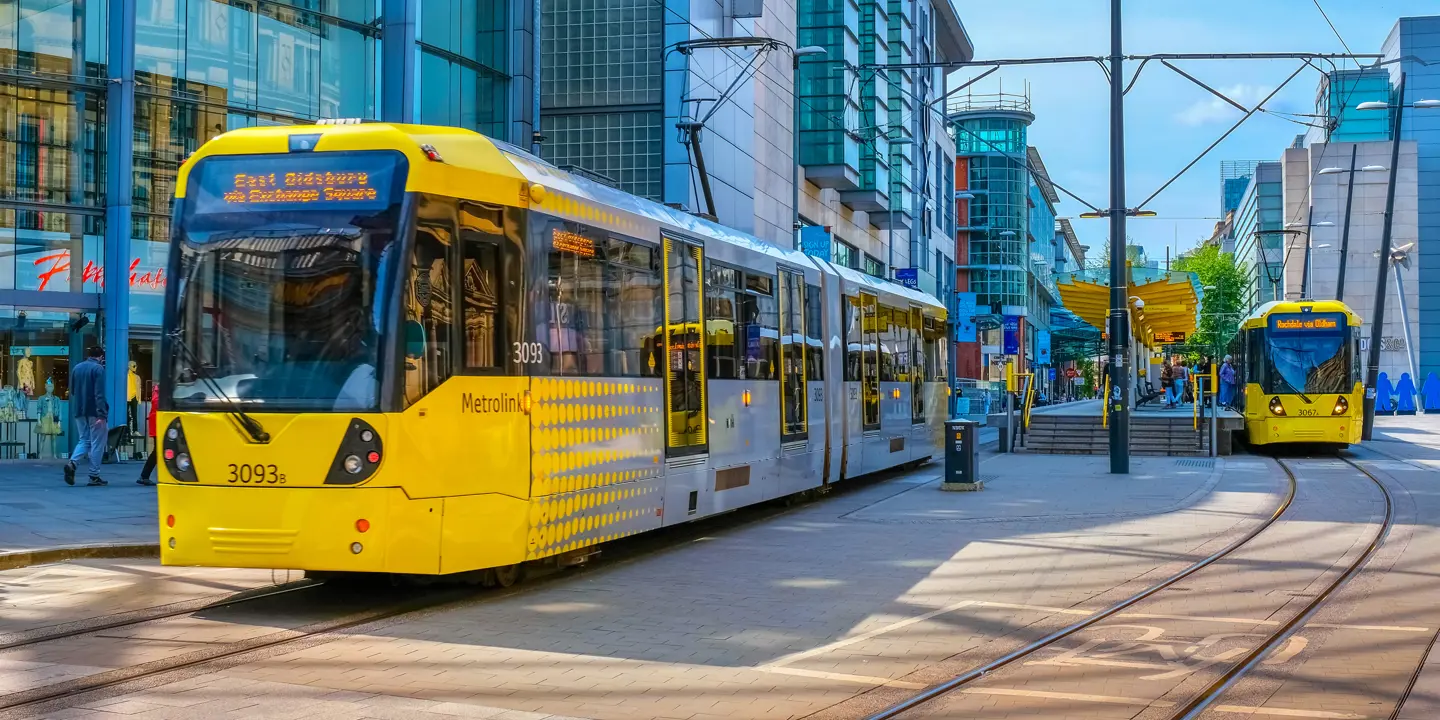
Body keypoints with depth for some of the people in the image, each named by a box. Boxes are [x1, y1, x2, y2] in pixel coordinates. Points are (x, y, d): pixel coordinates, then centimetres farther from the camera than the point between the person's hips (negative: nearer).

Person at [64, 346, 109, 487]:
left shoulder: (76, 368, 11)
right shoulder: (98, 368, -11)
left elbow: (72, 391, 19)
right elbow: (99, 393, -19)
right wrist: (102, 414, -22)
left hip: (79, 411, 6)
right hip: (94, 412, -6)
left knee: (83, 440, 14)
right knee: (97, 443, 3)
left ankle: (72, 462, -12)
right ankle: (94, 476, 4)